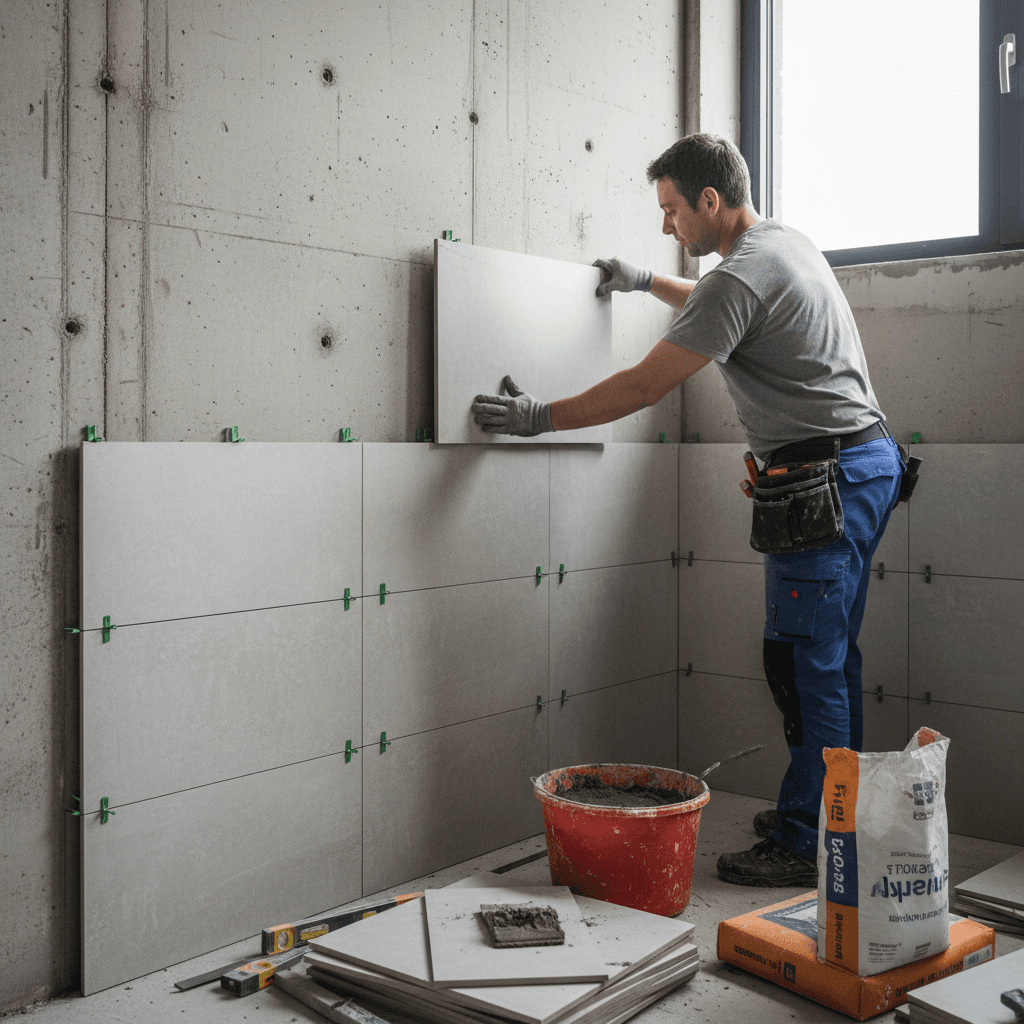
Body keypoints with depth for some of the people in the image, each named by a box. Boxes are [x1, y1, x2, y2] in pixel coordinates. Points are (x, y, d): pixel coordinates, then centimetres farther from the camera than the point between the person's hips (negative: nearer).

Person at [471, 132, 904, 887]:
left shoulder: (740, 275, -15)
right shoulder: (789, 243, 16)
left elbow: (647, 385, -15)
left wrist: (541, 417, -8)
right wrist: (648, 282, 39)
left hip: (825, 473, -10)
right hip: (872, 459, 10)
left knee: (807, 665, -7)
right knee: (832, 659, 14)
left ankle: (807, 846, 0)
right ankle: (834, 818, 23)